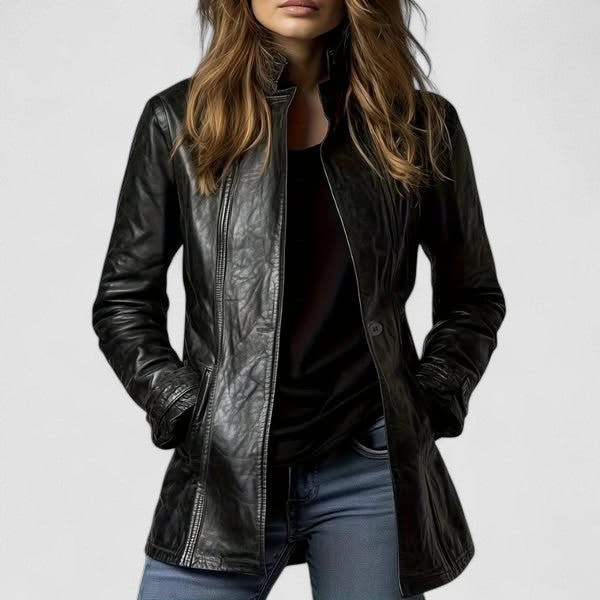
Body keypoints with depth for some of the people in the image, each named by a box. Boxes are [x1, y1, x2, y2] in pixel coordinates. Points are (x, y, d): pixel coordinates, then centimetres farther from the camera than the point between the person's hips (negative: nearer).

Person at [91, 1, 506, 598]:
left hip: (371, 468, 1)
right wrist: (183, 411, -3)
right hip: (223, 467, 0)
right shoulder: (179, 121, 2)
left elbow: (473, 296, 14)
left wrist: (430, 402, 2)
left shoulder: (422, 125, 3)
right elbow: (123, 302, 7)